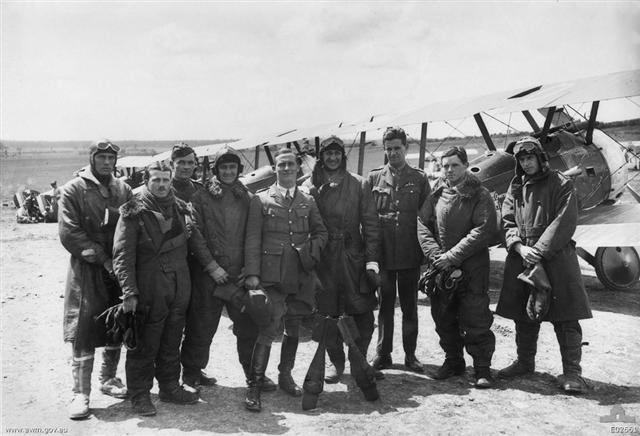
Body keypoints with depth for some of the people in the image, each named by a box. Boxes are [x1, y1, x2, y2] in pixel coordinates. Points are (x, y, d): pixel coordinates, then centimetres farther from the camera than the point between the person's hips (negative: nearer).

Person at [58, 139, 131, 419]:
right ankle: (81, 393, 7)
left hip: (120, 270, 4)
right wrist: (102, 258, -15)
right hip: (87, 271, -4)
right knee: (84, 335, -4)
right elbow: (69, 233, -10)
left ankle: (108, 379, 30)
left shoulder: (123, 190, 9)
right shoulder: (74, 190, -3)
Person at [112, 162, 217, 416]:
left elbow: (194, 239, 18)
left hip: (180, 287, 5)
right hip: (149, 289, -5)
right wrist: (129, 292, -18)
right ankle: (140, 395, 18)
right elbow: (123, 255, -12)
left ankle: (170, 387, 30)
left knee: (172, 342, 16)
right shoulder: (133, 212, -8)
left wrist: (211, 265, 11)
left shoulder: (180, 208, 8)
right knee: (145, 344, 4)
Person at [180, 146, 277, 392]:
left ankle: (254, 373, 20)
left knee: (249, 325, 5)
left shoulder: (247, 199, 10)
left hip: (240, 275, 3)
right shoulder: (201, 198, -1)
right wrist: (211, 267, -12)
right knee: (202, 327, 7)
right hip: (208, 276, -3)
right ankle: (191, 371, 26)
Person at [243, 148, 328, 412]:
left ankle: (285, 377, 30)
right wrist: (252, 273, -9)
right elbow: (252, 240, -1)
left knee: (293, 329, 13)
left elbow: (320, 231, 17)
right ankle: (254, 387, -1)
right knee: (268, 330, -11)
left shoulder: (308, 201, 14)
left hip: (301, 276, 4)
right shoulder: (261, 200, 4)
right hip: (272, 276, -4)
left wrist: (311, 249, -3)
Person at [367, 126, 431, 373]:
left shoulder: (419, 179, 5)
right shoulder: (374, 178, 6)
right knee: (385, 306, 10)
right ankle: (383, 354, 21)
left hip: (410, 254, 0)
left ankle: (410, 354, 21)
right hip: (383, 254, 0)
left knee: (410, 307, 9)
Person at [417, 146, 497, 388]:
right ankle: (453, 361, 29)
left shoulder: (479, 195, -4)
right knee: (444, 319, 12)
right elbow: (422, 223, 2)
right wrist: (435, 256, -12)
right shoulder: (436, 193, 8)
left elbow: (484, 230, -14)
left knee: (475, 320, -2)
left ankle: (482, 368, 12)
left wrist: (452, 256, -17)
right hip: (440, 269, 4)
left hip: (472, 270, -4)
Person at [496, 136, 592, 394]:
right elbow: (507, 224, 6)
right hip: (521, 259, 5)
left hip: (555, 258, -4)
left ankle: (572, 372, 7)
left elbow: (564, 223, -10)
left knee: (566, 319, -3)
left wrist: (539, 250, -17)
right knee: (524, 316, 14)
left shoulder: (560, 185, 0)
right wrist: (521, 248, -12)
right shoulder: (515, 189, 13)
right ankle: (525, 362, 29)